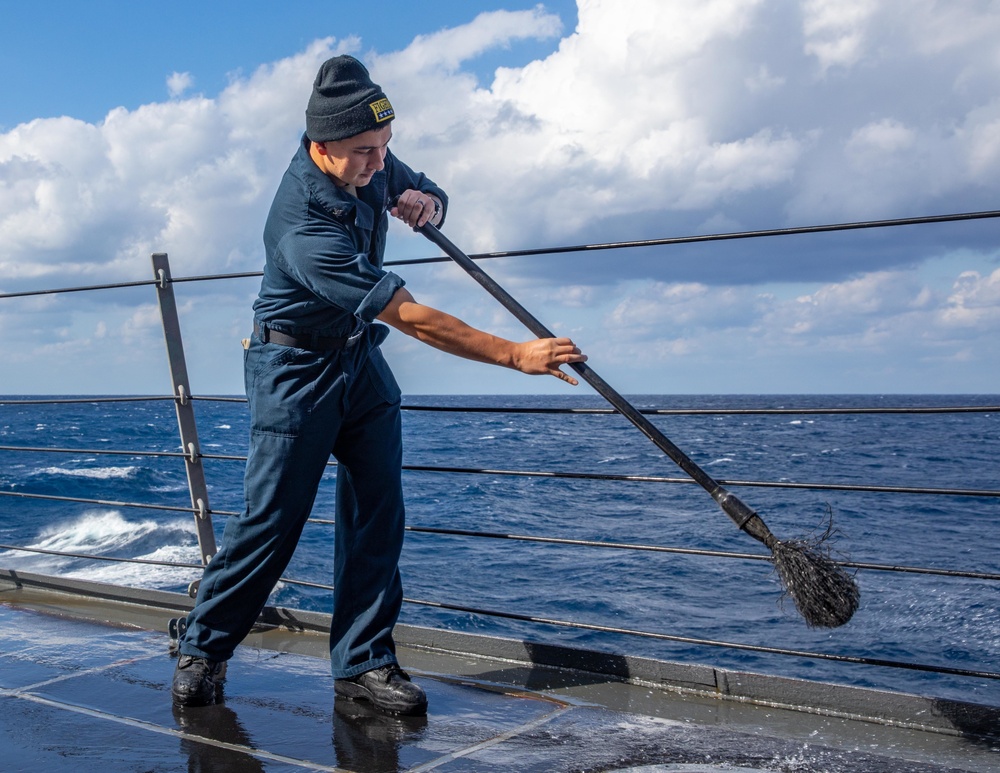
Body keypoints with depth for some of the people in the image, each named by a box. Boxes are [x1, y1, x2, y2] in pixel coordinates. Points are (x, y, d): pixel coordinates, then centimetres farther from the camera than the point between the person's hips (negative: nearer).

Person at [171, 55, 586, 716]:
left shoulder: (372, 162, -7)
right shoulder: (304, 227, -31)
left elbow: (427, 193, 15)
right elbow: (412, 319, -32)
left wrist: (425, 202, -12)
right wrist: (517, 355, -30)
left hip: (362, 363, 7)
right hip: (295, 369, -7)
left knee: (378, 512, 0)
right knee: (271, 519, -3)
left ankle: (364, 662, 8)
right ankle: (203, 650, 16)